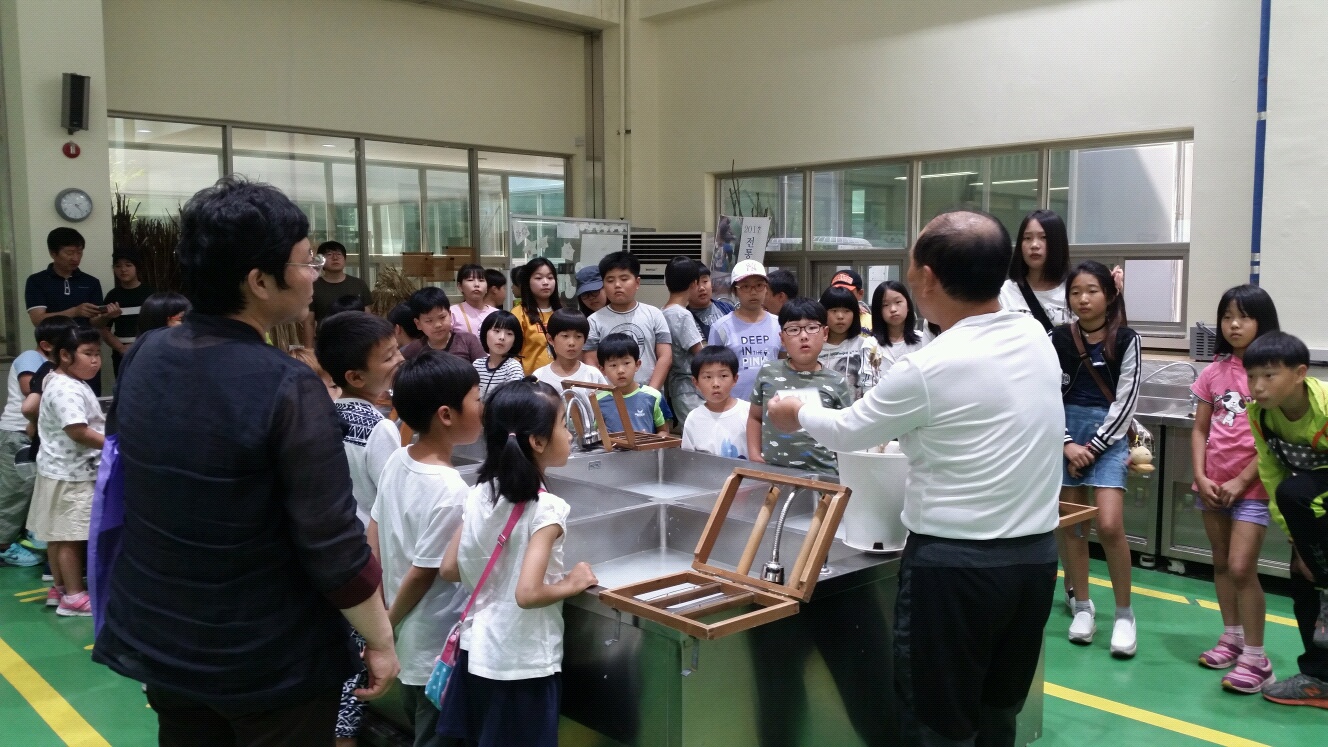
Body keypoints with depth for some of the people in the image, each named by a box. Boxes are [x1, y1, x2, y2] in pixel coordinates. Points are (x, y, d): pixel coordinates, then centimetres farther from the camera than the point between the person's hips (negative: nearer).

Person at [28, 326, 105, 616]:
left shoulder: (68, 384, 13)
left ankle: (59, 587, 28)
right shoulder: (67, 389, -22)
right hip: (70, 474, -11)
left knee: (59, 534, 17)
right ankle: (74, 596, 3)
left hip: (68, 471, 11)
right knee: (70, 535, -3)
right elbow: (78, 432, -27)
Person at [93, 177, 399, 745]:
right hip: (271, 660, -6)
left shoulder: (142, 358, -4)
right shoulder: (287, 387, -25)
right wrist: (380, 641, -10)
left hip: (159, 643, 6)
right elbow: (334, 548, -23)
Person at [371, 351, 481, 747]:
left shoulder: (397, 460, -5)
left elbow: (373, 542, 4)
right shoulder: (451, 491, -28)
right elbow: (422, 575, -21)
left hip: (410, 644, 8)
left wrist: (380, 618, 14)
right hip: (439, 653, -8)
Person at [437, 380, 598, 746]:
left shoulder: (479, 494, -2)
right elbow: (528, 593, -29)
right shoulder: (547, 508, -21)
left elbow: (449, 570, 3)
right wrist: (571, 583, -12)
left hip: (478, 653, 6)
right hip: (524, 666, -6)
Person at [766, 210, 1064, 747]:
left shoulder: (927, 369, -18)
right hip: (1036, 553, 7)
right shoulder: (1037, 339, 1)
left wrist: (797, 415, 17)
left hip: (955, 562, -7)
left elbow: (848, 432, -2)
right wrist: (900, 424, 25)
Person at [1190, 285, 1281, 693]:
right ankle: (1232, 637, 28)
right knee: (1221, 563, 13)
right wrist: (1200, 476, -4)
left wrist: (1241, 481, -12)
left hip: (1252, 485, -5)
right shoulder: (1215, 371, 6)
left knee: (1241, 568, -10)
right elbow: (1200, 430, 8)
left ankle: (1256, 658, 0)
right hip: (1213, 483, 5)